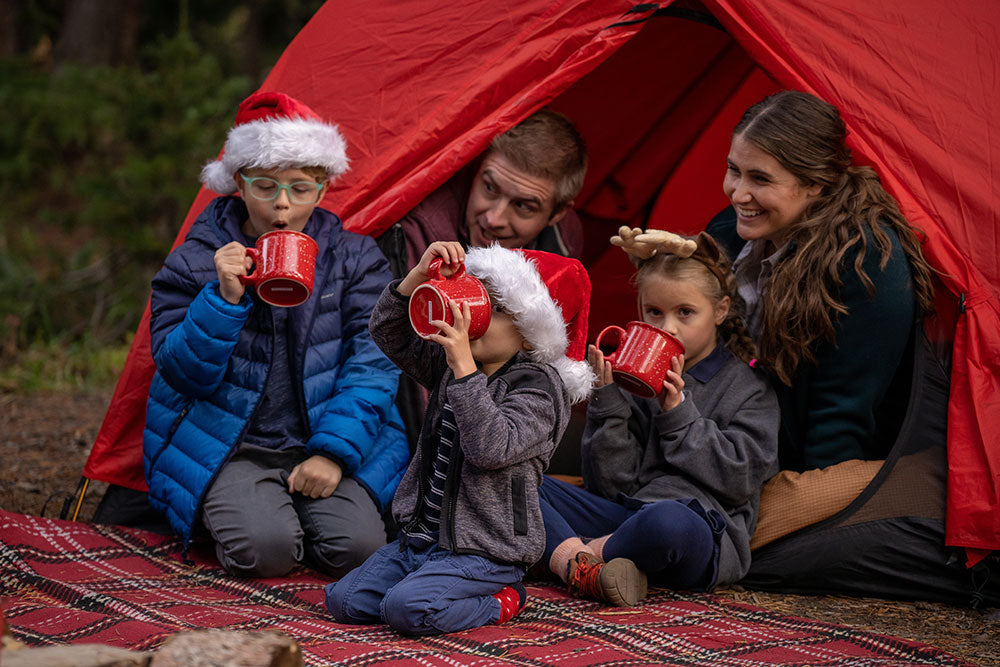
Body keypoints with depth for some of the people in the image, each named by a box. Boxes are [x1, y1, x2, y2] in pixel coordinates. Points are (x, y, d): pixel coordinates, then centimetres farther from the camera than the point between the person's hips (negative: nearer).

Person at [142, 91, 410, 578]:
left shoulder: (355, 259, 4)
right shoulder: (195, 261, 1)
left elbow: (371, 363, -2)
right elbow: (180, 372, -6)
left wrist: (334, 450, -14)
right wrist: (224, 299, -22)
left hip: (326, 443, 2)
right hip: (228, 450, -1)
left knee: (357, 547, -24)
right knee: (264, 550, -28)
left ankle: (297, 510, 9)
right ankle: (238, 512, 8)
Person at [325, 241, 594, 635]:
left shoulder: (538, 387, -13)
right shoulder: (449, 365, 11)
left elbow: (491, 448, -28)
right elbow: (389, 334, 12)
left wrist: (464, 369, -31)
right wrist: (419, 276, -4)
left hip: (484, 551, -8)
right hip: (421, 539, 8)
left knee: (407, 609, -29)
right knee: (343, 600, -5)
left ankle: (498, 603, -4)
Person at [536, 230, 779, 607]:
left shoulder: (747, 386, 8)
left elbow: (739, 479, -4)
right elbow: (612, 484, 8)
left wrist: (679, 413, -7)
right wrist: (607, 401, -4)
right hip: (624, 513, 5)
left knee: (667, 521, -42)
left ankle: (577, 553, -15)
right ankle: (579, 565, -33)